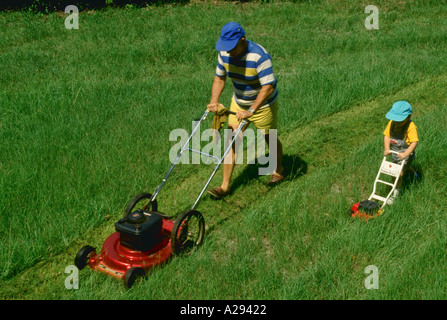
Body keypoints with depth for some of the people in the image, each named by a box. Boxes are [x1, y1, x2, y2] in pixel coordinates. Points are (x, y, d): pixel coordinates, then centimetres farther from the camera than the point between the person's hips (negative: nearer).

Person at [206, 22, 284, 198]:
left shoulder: (259, 56, -32)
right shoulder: (224, 53, -12)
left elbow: (268, 87, -35)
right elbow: (219, 78, 1)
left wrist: (251, 110, -40)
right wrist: (214, 101, -15)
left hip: (263, 104, -5)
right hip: (238, 103, 5)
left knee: (270, 139, 14)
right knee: (232, 141, -2)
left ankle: (279, 171, 42)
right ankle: (225, 186, 1)